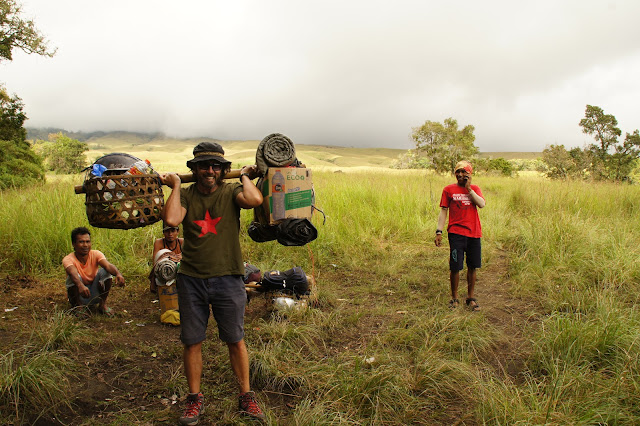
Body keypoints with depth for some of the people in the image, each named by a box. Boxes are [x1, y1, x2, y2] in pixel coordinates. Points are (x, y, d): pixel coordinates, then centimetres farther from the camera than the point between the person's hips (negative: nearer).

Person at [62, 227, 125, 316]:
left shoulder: (96, 254, -12)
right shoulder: (68, 259, -20)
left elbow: (108, 265, -32)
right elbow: (73, 273, -42)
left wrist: (118, 274, -55)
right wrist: (80, 286, -64)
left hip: (94, 295, 2)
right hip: (78, 295, -2)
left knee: (105, 272, -22)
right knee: (72, 277, -30)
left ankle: (102, 304, -8)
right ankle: (77, 305, -7)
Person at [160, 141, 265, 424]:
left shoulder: (231, 191, -1)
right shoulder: (186, 195, 4)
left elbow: (255, 200, -23)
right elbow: (171, 219, -17)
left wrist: (245, 176, -6)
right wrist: (175, 186, -6)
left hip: (227, 278, -1)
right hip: (191, 279, 2)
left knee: (235, 340, 9)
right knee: (192, 342, 10)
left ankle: (246, 395, 26)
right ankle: (195, 399, 29)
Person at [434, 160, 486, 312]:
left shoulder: (475, 189, 10)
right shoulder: (448, 189, 5)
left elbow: (482, 204, -8)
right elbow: (443, 211, 3)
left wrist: (468, 188, -9)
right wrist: (439, 231, -5)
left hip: (474, 233, 2)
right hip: (456, 233, -2)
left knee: (473, 266, 8)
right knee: (455, 267, -3)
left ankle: (471, 297, 23)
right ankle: (454, 298, 15)